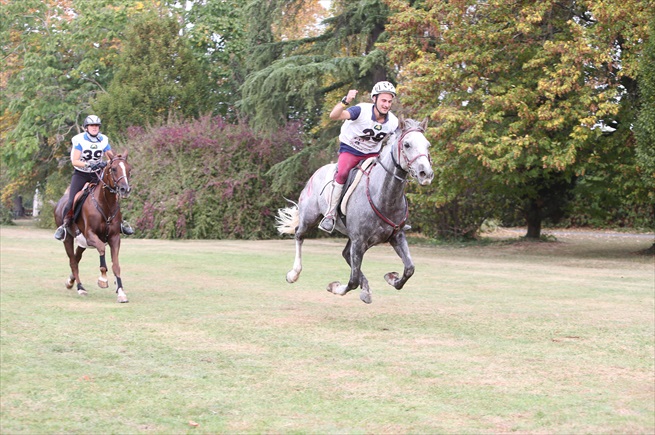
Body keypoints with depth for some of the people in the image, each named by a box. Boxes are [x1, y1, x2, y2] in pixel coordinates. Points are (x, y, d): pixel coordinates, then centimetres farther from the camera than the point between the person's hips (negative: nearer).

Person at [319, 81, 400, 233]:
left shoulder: (393, 122, -12)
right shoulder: (361, 110, -26)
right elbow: (334, 116, -39)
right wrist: (345, 101, -57)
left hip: (372, 153, 5)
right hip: (350, 149, -4)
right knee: (342, 173, -30)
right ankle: (330, 215, -23)